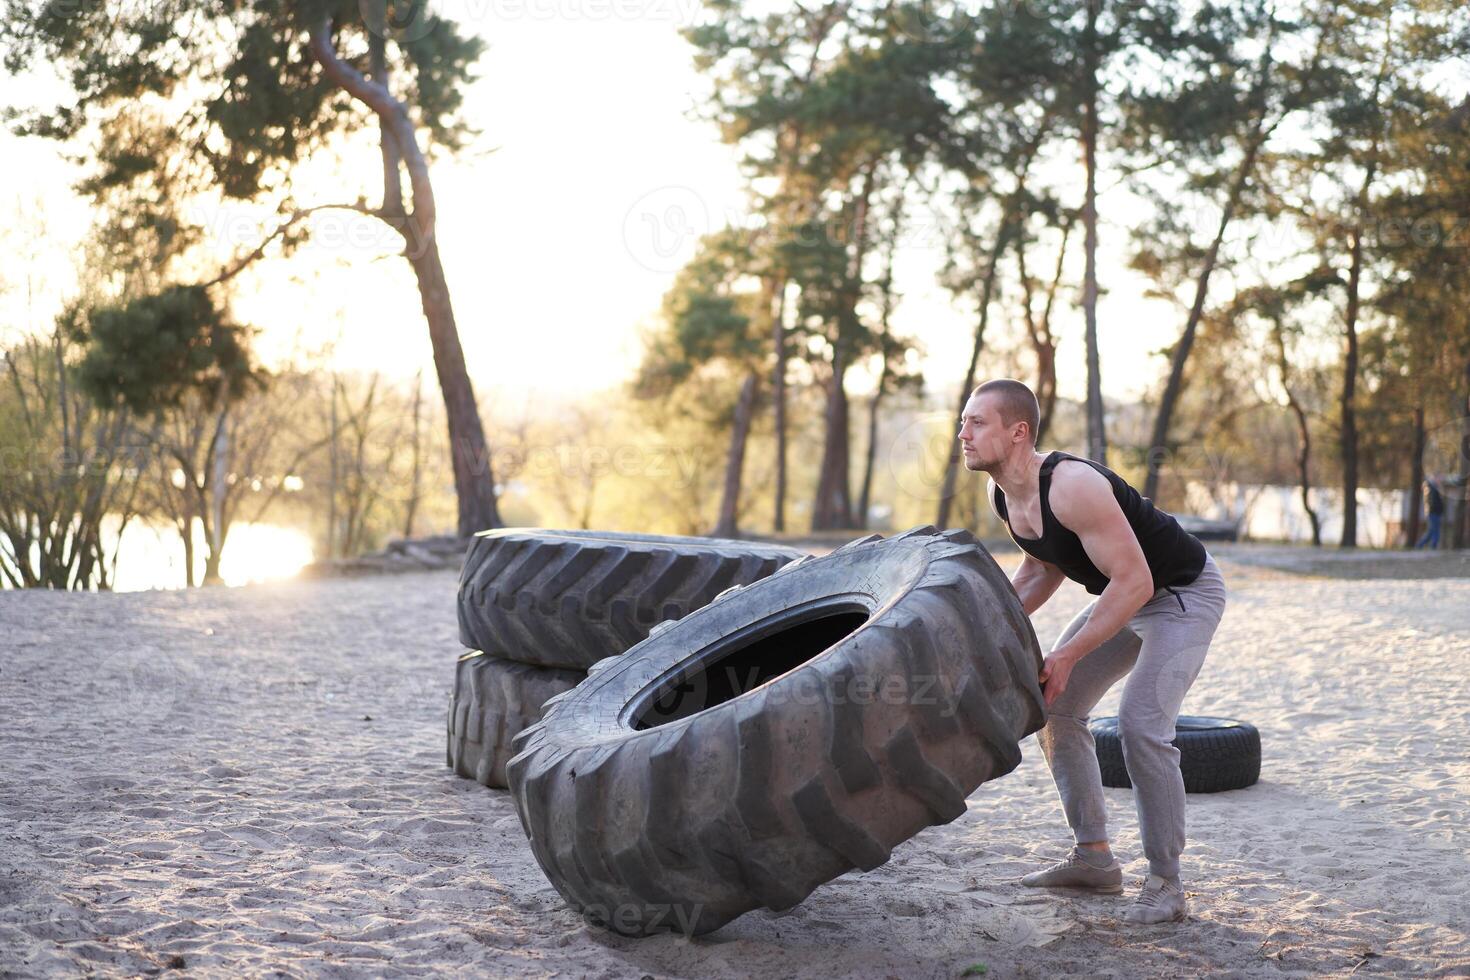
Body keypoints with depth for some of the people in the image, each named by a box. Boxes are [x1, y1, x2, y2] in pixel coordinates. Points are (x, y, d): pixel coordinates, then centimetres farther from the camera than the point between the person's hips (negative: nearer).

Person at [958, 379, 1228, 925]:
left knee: (1141, 725, -22)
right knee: (1052, 708, 7)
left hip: (1186, 594, -9)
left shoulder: (1073, 487, -35)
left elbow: (1133, 582, -33)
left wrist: (1067, 657, -31)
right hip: (1125, 593, 9)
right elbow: (1043, 567, 12)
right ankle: (1094, 858, 16)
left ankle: (1166, 884, -8)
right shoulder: (1003, 495, -6)